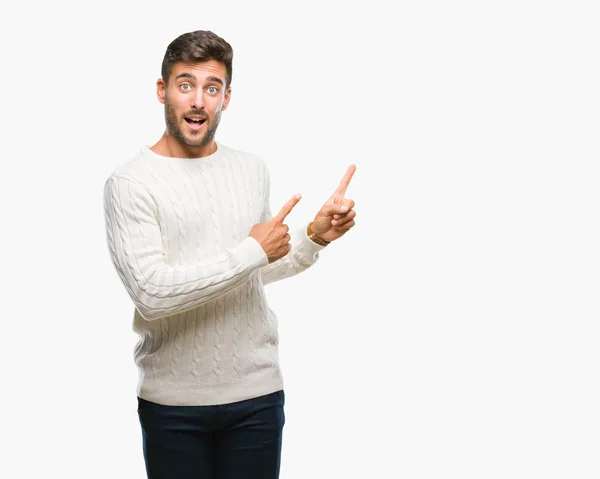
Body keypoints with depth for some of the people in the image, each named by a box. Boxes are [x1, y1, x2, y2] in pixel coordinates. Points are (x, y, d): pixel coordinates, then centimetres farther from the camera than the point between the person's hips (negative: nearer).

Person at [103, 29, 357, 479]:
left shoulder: (254, 170, 7)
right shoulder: (130, 181, -11)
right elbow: (151, 294, -21)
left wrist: (315, 236, 2)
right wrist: (253, 251, -17)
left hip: (258, 393, 4)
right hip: (173, 402, -4)